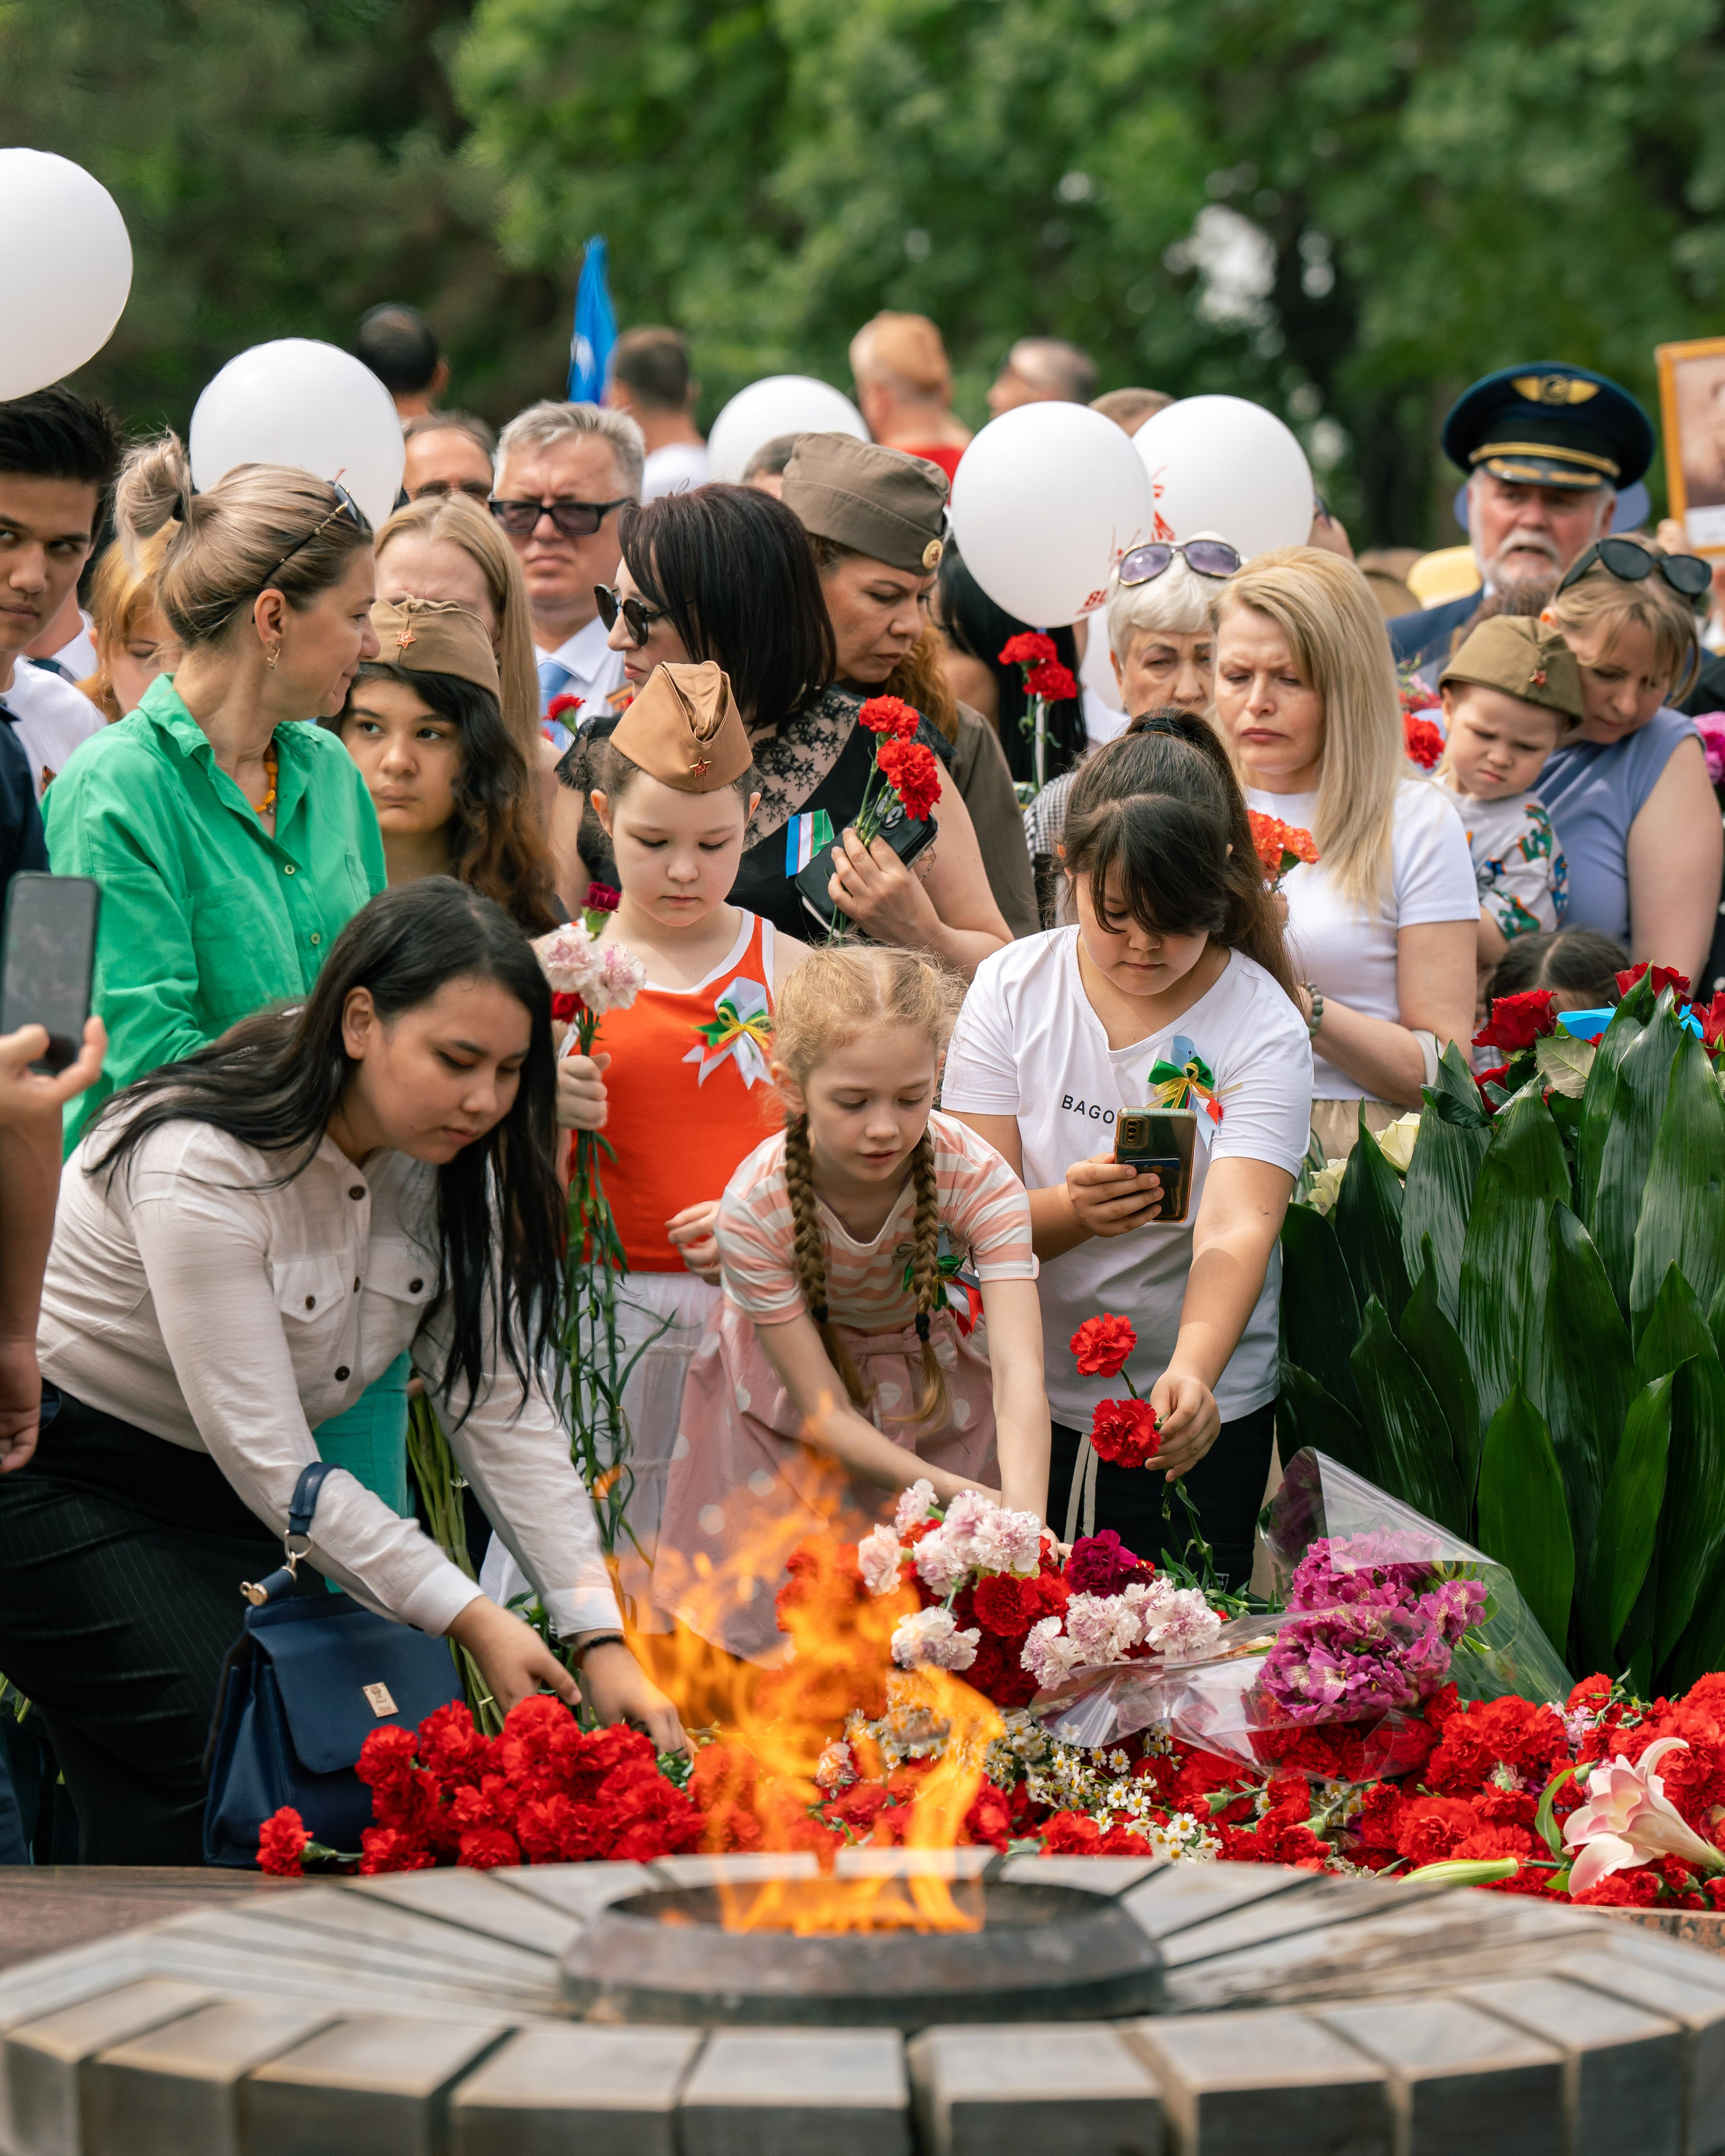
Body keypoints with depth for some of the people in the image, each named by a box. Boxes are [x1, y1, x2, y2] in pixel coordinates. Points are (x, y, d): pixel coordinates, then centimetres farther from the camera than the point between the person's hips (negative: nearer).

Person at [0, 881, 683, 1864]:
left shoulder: (443, 1170, -4)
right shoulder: (199, 1165, -27)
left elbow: (505, 1413, -5)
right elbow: (270, 1462, -26)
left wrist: (601, 1640, -14)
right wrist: (467, 1617, -27)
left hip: (214, 1495, 7)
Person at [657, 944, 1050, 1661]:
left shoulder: (977, 1178, -29)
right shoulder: (754, 1210, -30)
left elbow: (1017, 1368, -39)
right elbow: (825, 1413, -26)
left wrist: (1024, 1519, -56)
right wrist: (956, 1495, -40)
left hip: (932, 1382, 1)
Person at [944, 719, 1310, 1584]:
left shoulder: (1262, 1028, -11)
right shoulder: (1011, 988, -4)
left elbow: (1236, 1231, -25)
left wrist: (1193, 1371, -45)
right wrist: (1071, 1211, -31)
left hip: (1196, 1420, -2)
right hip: (1018, 1406, 2)